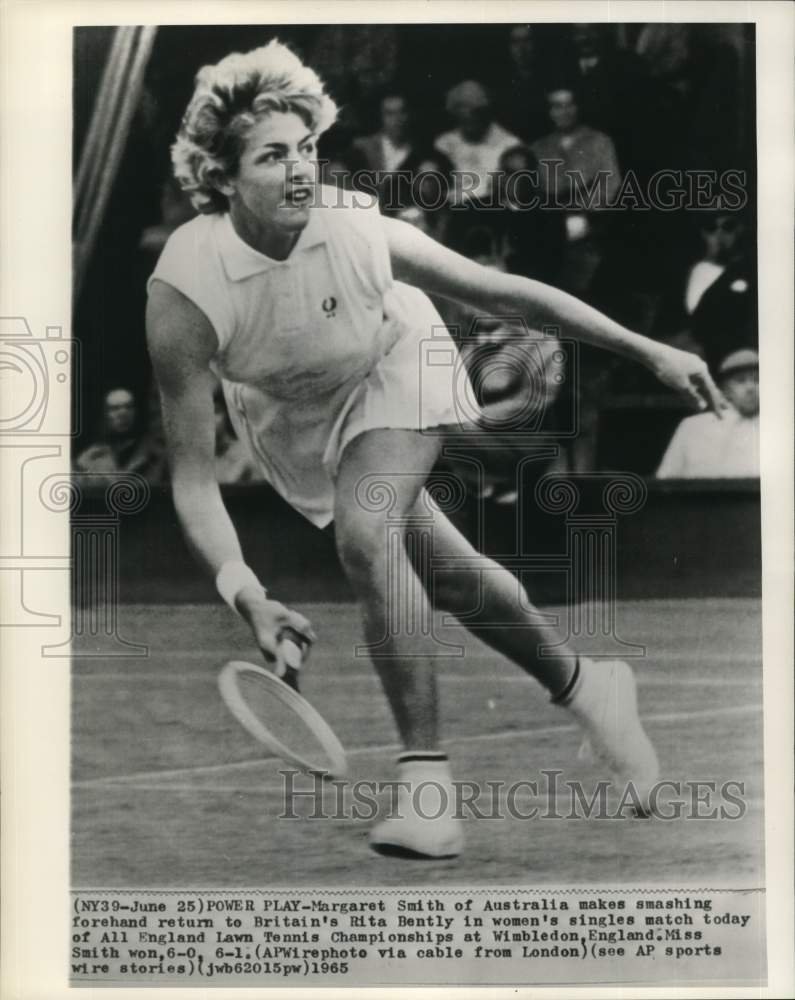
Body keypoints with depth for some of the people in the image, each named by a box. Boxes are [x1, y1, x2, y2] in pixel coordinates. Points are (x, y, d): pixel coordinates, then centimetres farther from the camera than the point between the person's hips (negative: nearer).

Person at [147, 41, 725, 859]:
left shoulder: (359, 229, -33)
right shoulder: (182, 296, -34)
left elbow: (508, 295, -20)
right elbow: (191, 475, -31)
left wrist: (648, 352, -16)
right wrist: (245, 595, -45)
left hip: (395, 372, -1)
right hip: (291, 419, 2)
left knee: (364, 533, -29)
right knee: (448, 575, 8)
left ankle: (426, 776, -20)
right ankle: (582, 686, 34)